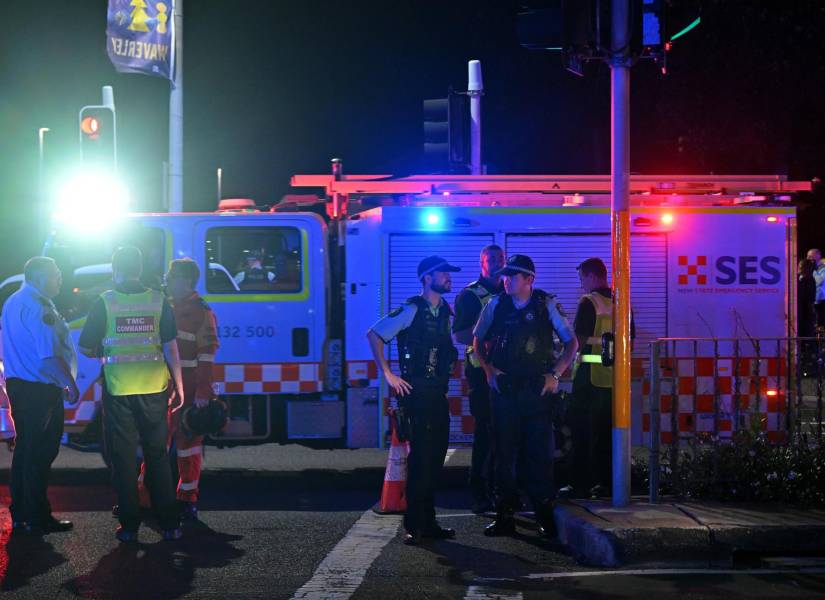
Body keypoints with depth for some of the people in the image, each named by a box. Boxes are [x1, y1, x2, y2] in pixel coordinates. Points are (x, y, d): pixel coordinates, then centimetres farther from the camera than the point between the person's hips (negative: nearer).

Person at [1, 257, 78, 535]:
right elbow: (49, 356, -23)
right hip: (41, 391, -10)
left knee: (25, 449, 16)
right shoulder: (38, 308, -18)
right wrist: (71, 385, -14)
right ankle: (37, 519, 3)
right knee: (40, 454, -2)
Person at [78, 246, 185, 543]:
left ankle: (129, 526, 8)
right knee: (158, 456, 10)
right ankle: (169, 524, 10)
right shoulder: (158, 301, -1)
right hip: (153, 389, 2)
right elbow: (171, 348, -2)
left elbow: (85, 347, 0)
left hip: (118, 391, -1)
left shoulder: (104, 303, -4)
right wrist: (178, 387, 5)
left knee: (122, 458, 7)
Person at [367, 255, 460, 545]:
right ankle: (414, 525, -1)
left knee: (436, 456, 9)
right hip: (416, 392, -7)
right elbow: (374, 335, -9)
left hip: (438, 392, 7)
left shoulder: (447, 312, 13)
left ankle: (428, 522, 17)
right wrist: (388, 375, -11)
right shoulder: (411, 310, -9)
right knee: (420, 458, -7)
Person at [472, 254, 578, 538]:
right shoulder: (495, 305, 5)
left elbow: (571, 342, 4)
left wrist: (555, 374, -4)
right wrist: (489, 369, 2)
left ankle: (545, 515, 8)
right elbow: (477, 341, 16)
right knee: (504, 453, 4)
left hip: (537, 389, -2)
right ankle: (504, 516, 11)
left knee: (540, 451, 0)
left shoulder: (547, 305, 0)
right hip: (504, 388, 2)